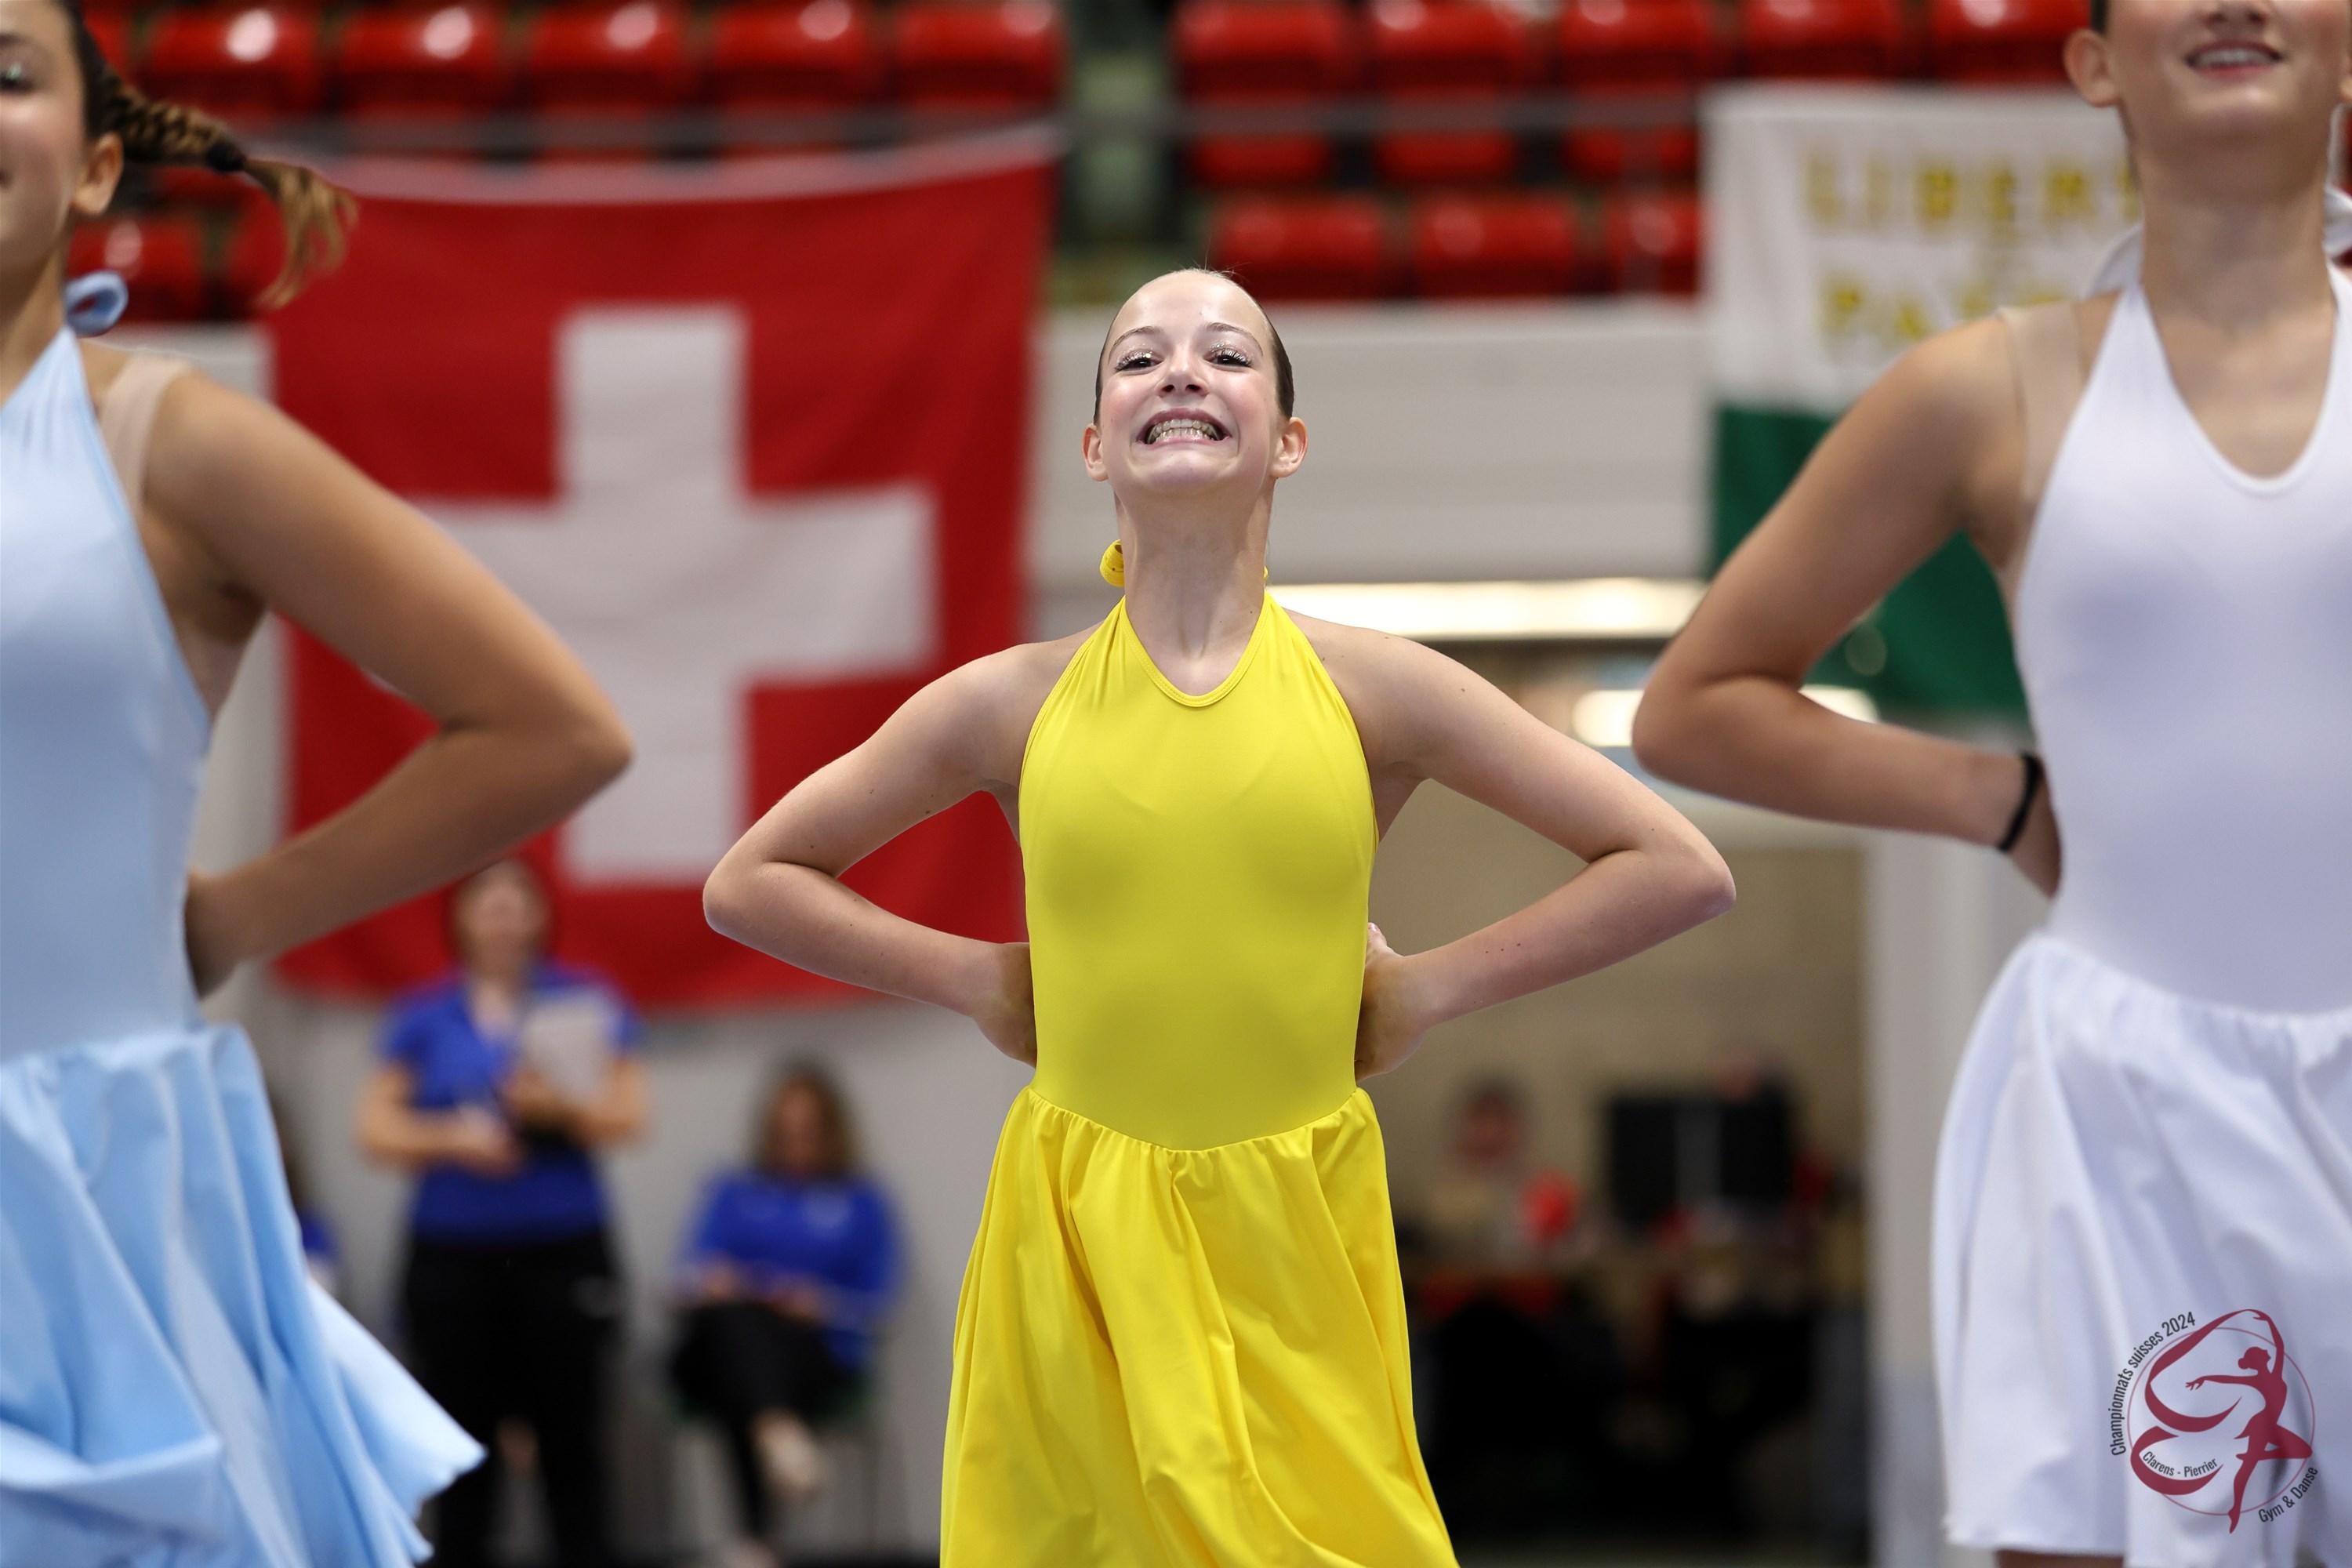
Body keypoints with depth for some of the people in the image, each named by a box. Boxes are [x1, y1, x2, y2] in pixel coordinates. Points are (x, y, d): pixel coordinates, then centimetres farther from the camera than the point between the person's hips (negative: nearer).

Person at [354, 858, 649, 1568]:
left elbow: (628, 1117, -1)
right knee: (465, 1443, 4)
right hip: (453, 1252, 1)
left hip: (563, 1250, -1)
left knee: (571, 1440, -2)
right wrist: (452, 1139, -15)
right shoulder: (424, 1016, 8)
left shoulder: (587, 1004, 4)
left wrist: (562, 1108, -20)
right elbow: (377, 1129, 3)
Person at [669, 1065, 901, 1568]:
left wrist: (821, 1304, -11)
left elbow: (877, 1296, 9)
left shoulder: (860, 1201, 22)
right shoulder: (734, 1192, 27)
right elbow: (695, 1264, 11)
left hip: (817, 1351, -1)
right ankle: (778, 1428, -68)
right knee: (732, 1317, -37)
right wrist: (709, 1281, -14)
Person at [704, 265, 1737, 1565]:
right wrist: (977, 979, 5)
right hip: (1077, 1247, 1)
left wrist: (1430, 986, 1)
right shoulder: (1015, 704, 3)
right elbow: (748, 883, 14)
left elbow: (1679, 870, 5)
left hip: (1296, 1246, 0)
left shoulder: (1374, 691, 1)